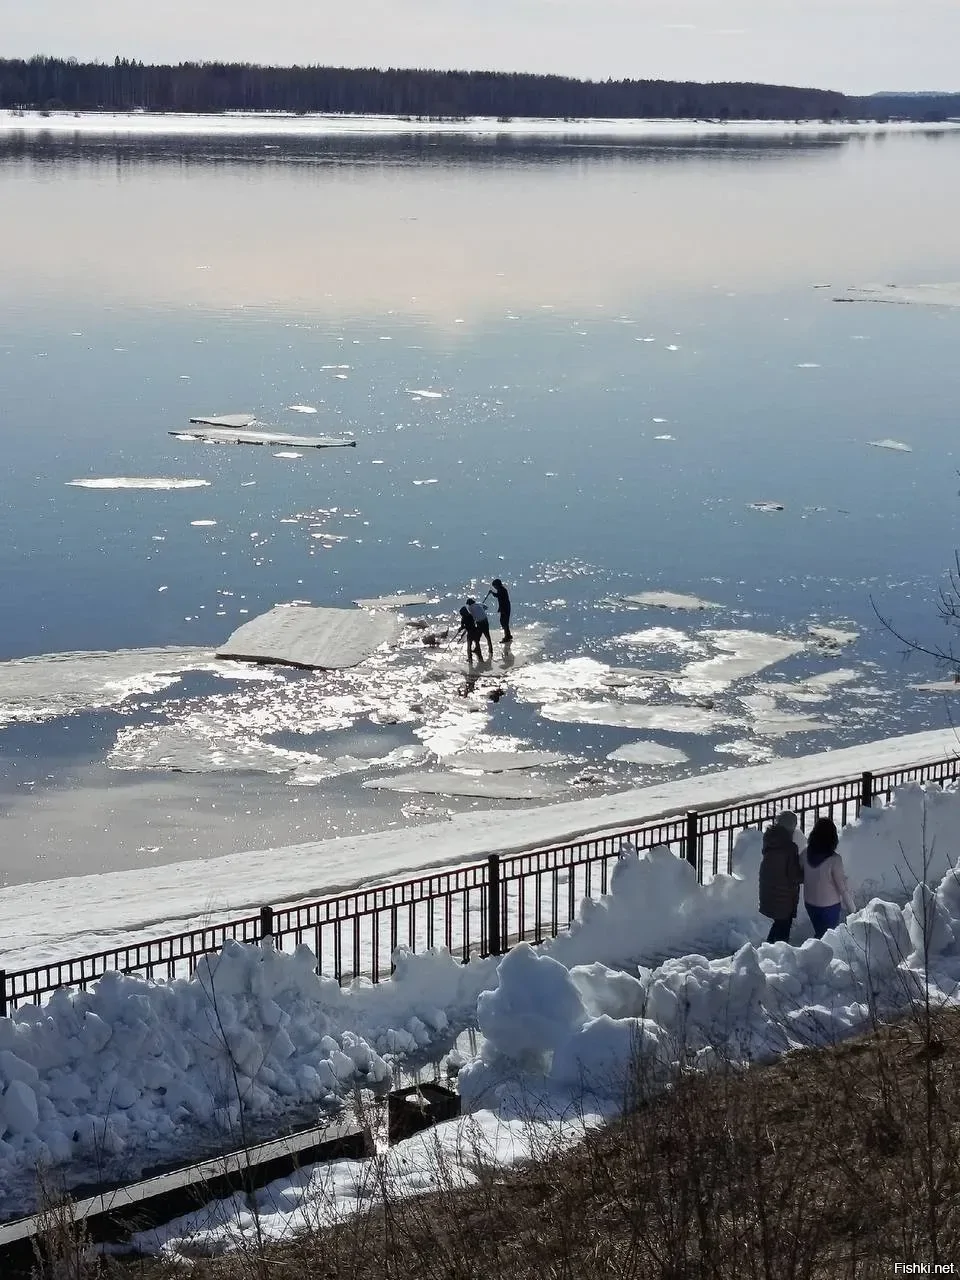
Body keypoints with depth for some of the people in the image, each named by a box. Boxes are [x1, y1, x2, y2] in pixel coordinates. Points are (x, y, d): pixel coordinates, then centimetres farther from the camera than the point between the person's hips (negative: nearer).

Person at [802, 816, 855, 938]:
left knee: (819, 934, 24)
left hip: (809, 904, 4)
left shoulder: (806, 854, -11)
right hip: (829, 907, -4)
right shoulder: (834, 860, -25)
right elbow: (843, 887, -18)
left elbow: (801, 877, 1)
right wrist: (852, 908, -4)